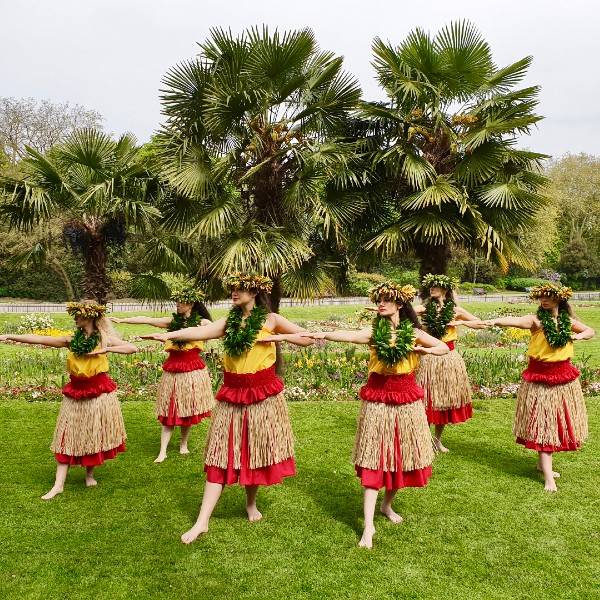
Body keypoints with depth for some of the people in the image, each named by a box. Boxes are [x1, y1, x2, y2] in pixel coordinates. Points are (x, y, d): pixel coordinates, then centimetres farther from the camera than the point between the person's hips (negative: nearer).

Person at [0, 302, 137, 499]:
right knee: (68, 437, 2)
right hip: (75, 393, 3)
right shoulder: (72, 340, 2)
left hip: (99, 393, -2)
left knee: (95, 435, 8)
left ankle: (89, 475, 28)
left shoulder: (105, 338, -5)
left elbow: (133, 348, -12)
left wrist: (106, 349, -19)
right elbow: (40, 339, -2)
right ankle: (58, 484, 6)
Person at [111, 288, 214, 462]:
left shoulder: (202, 322, -2)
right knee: (169, 411, 2)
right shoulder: (172, 321, 4)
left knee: (188, 409, 7)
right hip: (172, 371, 2)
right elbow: (146, 320, 0)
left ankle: (184, 445, 27)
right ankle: (163, 451, 3)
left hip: (193, 370, -2)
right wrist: (121, 320, -3)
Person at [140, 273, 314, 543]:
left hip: (263, 396, -2)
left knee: (256, 452, 8)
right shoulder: (229, 322, 6)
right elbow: (198, 332, -9)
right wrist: (168, 335, -25)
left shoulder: (270, 319, 0)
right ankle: (202, 521, 3)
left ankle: (251, 504, 32)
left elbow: (309, 338, 3)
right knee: (220, 455, 2)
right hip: (231, 397, 2)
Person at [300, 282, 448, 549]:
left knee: (401, 456, 11)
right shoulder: (373, 331, -5)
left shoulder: (413, 333, 0)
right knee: (373, 460, -3)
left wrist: (420, 350, -13)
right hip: (377, 401, -2)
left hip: (406, 400, 2)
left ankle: (387, 505, 36)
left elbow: (444, 348, 5)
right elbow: (349, 336, -24)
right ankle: (368, 525, -1)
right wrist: (324, 334, -42)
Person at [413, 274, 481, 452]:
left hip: (449, 358, 1)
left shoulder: (455, 310, 1)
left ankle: (438, 438, 28)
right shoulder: (425, 308, -1)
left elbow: (480, 323, 6)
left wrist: (460, 322, -10)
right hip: (428, 357, -1)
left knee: (445, 398, 10)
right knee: (427, 399, 2)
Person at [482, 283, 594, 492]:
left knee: (559, 423, 12)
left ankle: (543, 463, 31)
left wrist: (578, 336, -3)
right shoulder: (536, 320, -11)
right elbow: (516, 321, -31)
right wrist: (495, 321, -51)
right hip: (540, 379, -5)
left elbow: (591, 331, 20)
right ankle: (548, 477, -1)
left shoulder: (569, 321, 5)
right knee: (543, 424, -3)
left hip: (564, 379, 5)